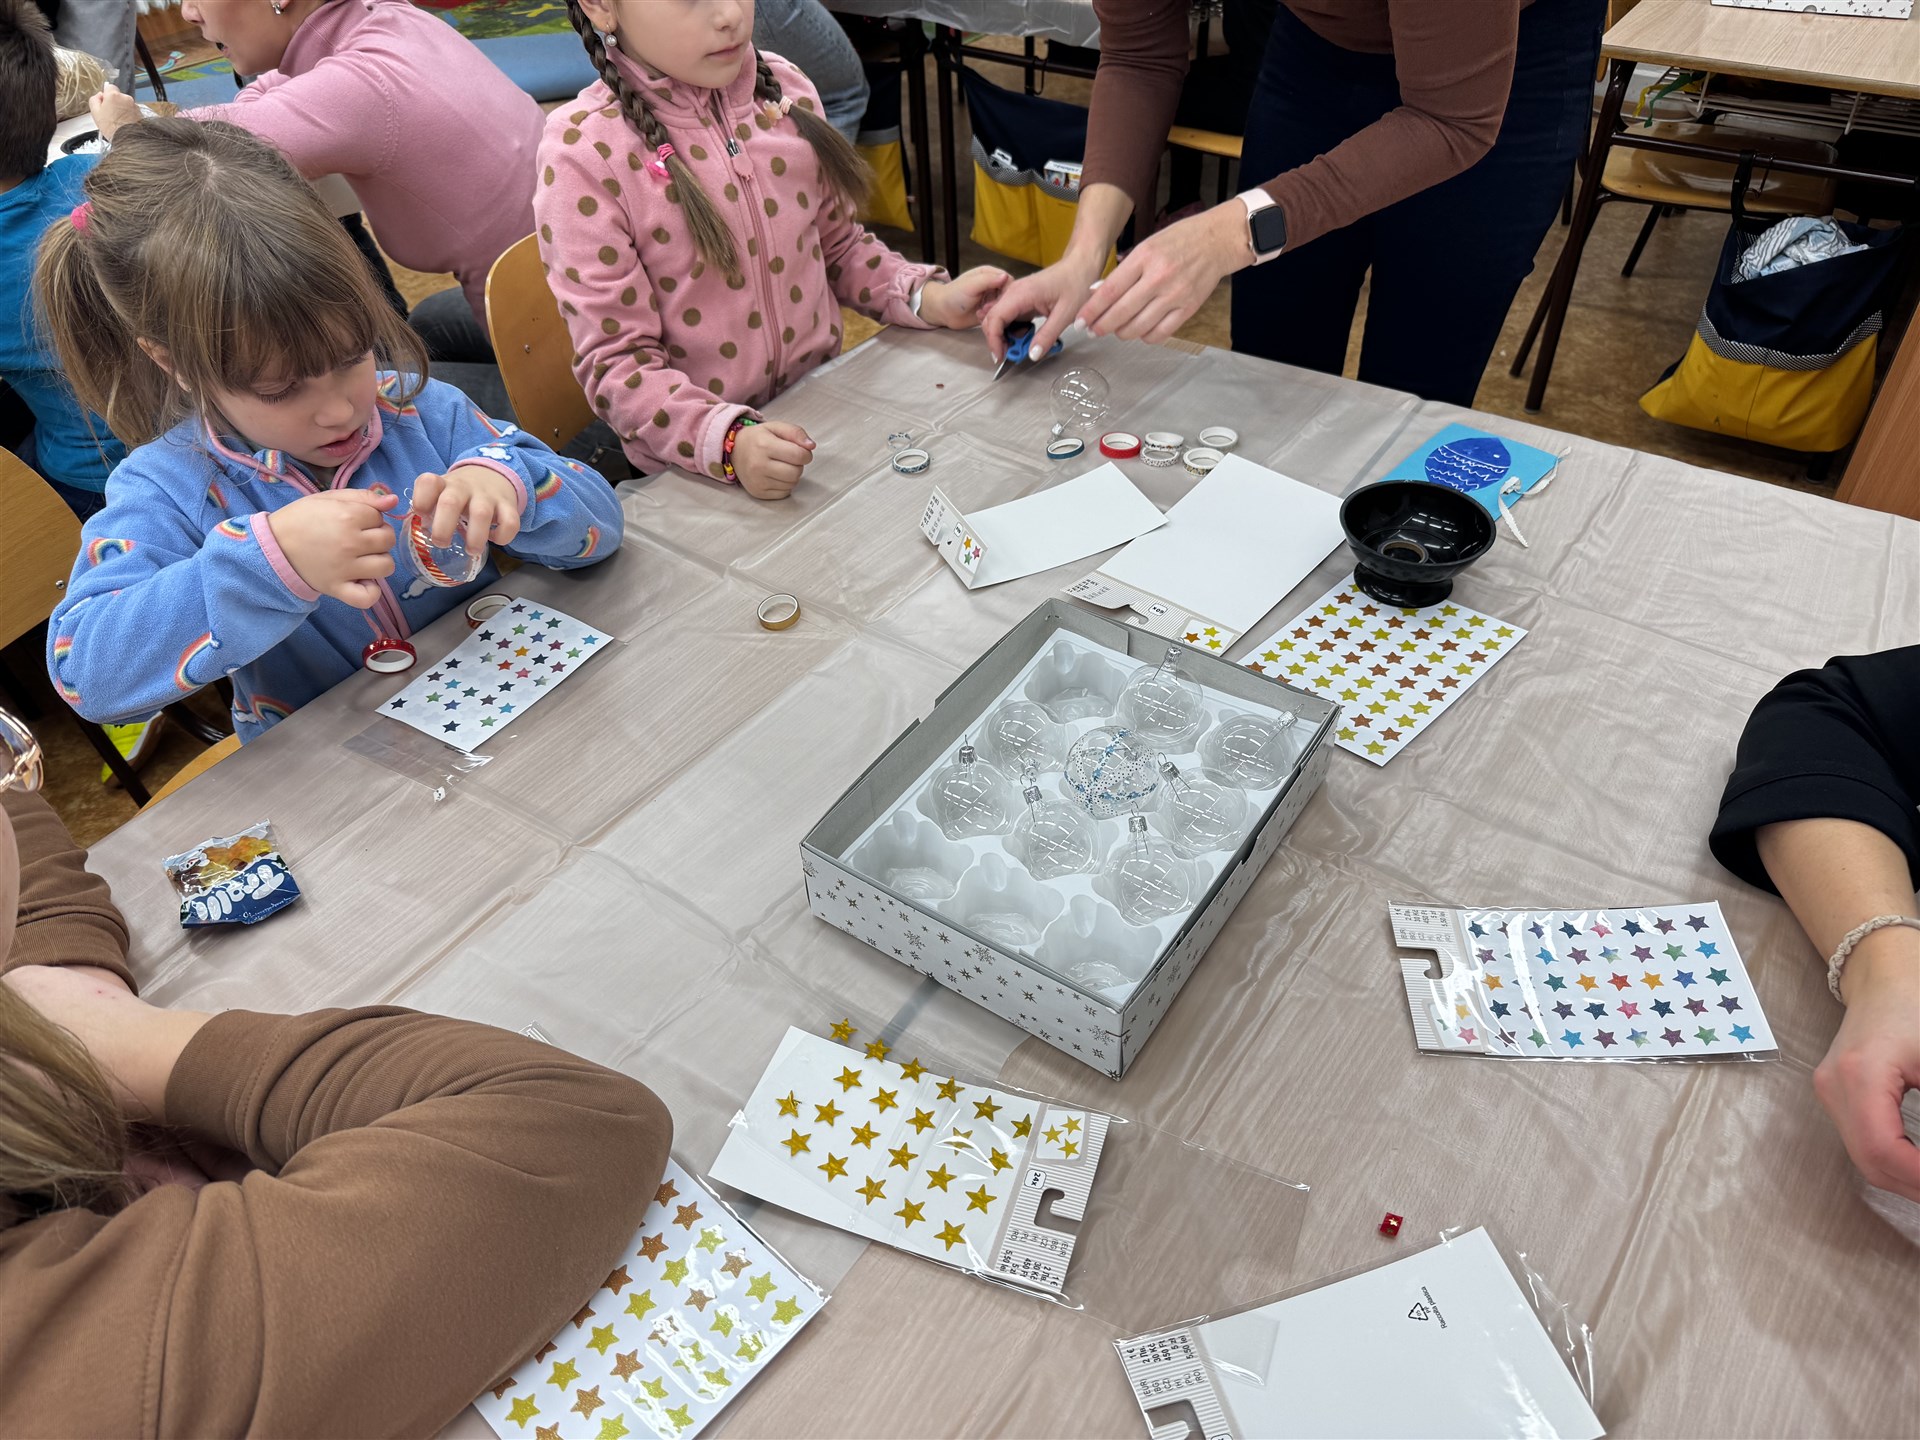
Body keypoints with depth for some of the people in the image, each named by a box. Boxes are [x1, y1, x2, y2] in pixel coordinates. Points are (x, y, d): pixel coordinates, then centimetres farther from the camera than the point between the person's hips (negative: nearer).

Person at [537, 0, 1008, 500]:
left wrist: (929, 298, -2)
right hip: (696, 466, -5)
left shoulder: (784, 88, 3)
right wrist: (730, 443, -29)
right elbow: (615, 361, -13)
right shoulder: (584, 154, -13)